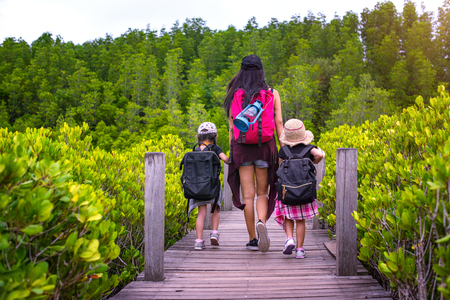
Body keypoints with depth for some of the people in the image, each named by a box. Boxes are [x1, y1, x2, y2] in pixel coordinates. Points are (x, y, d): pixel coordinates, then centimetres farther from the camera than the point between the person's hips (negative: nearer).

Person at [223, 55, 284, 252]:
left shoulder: (235, 95, 3)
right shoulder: (272, 94, 2)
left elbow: (231, 126, 3)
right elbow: (279, 123, -1)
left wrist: (232, 153, 8)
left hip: (242, 147, 0)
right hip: (265, 147, 0)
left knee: (247, 195, 4)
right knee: (263, 192, 11)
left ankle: (252, 239, 8)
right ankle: (261, 223, -17)